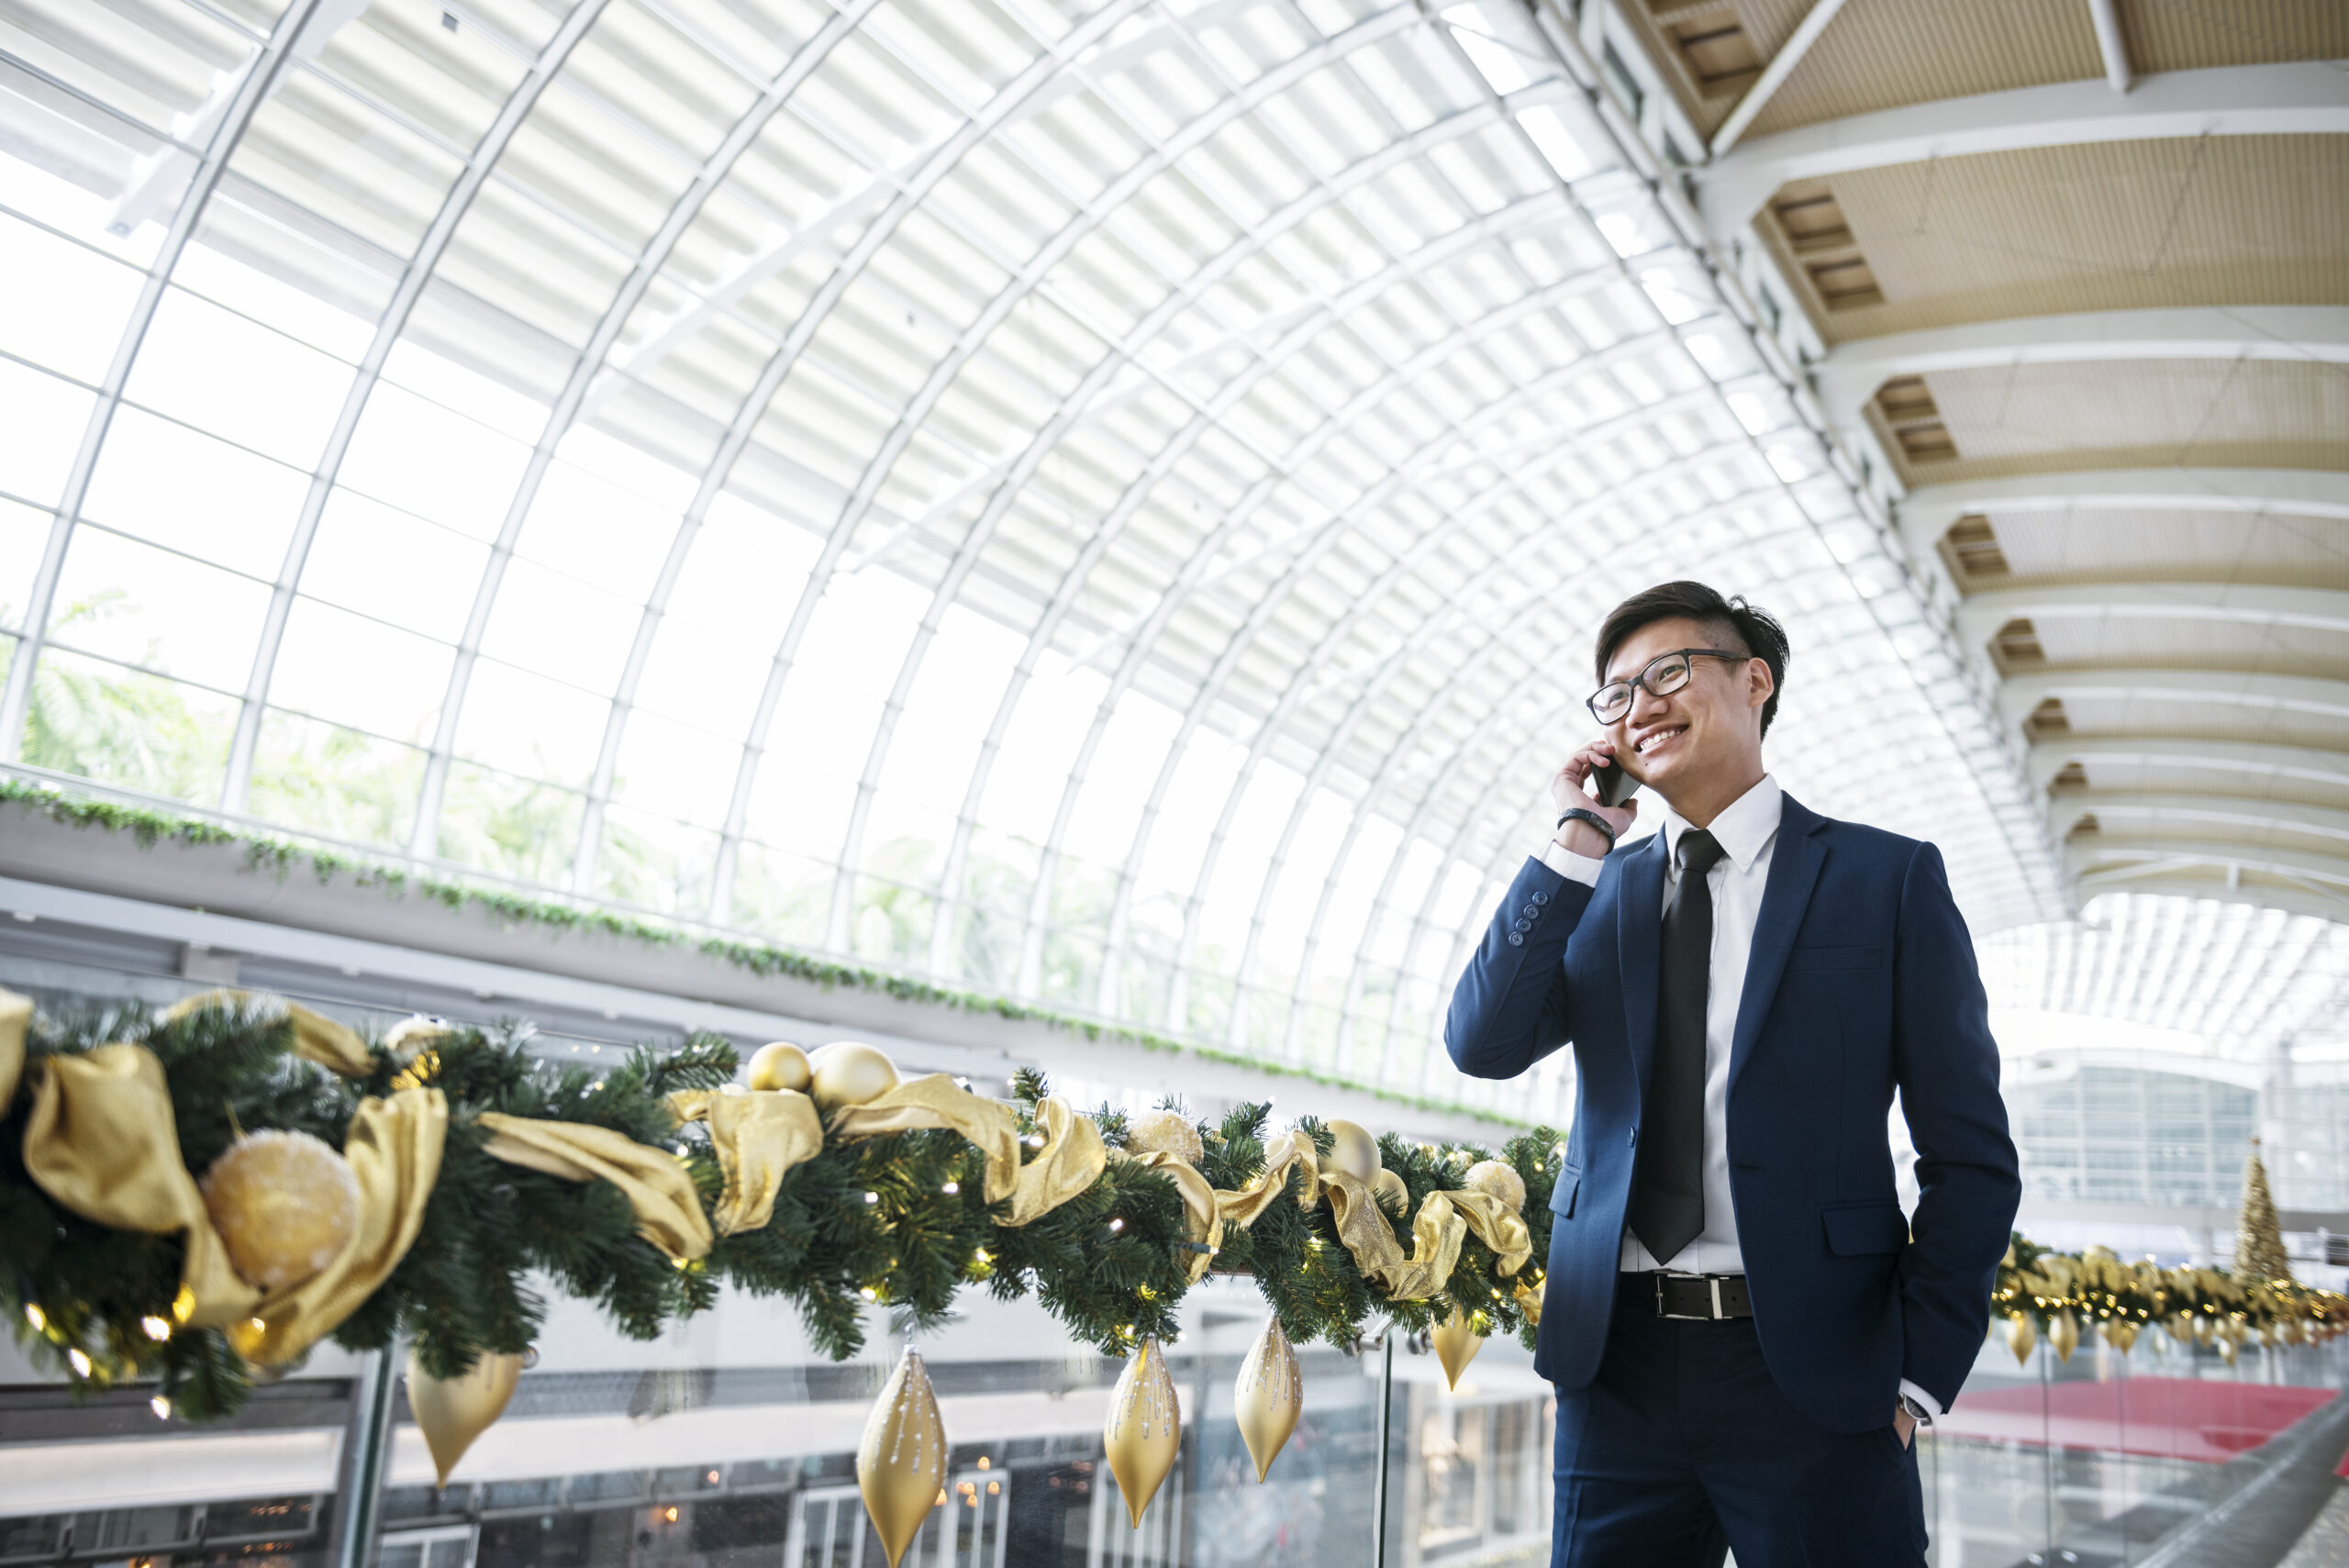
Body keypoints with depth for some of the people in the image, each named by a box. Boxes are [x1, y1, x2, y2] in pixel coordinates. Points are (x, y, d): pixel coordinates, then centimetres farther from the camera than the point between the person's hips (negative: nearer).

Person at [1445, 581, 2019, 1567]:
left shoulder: (1887, 878, 0)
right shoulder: (1595, 892, 10)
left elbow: (1969, 1155, -1)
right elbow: (1482, 1044, -4)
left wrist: (1920, 1378, -7)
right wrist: (1578, 844, -7)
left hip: (1812, 1377, -2)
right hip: (1616, 1365, 3)